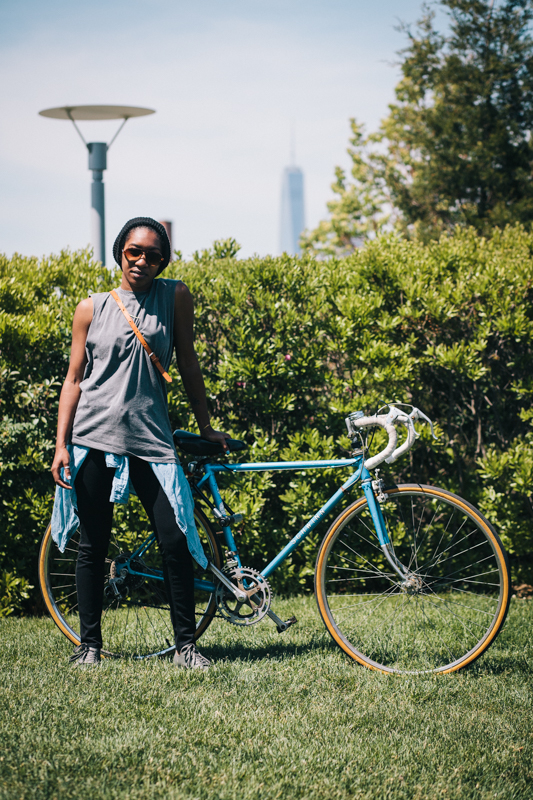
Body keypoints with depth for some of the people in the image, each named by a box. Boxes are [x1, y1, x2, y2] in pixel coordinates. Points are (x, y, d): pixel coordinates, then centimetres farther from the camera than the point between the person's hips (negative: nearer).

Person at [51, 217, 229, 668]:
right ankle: (90, 644, 17)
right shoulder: (92, 309, 5)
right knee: (94, 546, 6)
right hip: (94, 436, 0)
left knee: (176, 542, -7)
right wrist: (61, 445, -1)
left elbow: (188, 363, 11)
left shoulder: (174, 297, 5)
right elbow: (74, 379, 6)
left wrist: (205, 427, 13)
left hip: (150, 439, 0)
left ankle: (186, 645, 4)